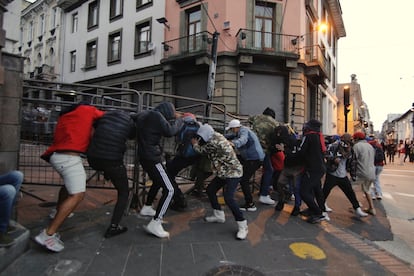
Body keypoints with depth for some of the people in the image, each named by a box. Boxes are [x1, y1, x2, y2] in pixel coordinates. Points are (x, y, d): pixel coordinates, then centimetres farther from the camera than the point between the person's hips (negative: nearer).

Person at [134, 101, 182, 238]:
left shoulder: (143, 114, 10)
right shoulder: (157, 116, -14)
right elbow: (169, 131, -17)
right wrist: (178, 122, 2)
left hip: (144, 156, 10)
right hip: (153, 158, -10)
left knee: (157, 182, 31)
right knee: (169, 190, -8)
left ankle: (146, 208, 46)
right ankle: (154, 224, -8)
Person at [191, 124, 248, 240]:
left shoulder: (213, 142, -25)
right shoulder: (215, 136, 3)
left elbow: (202, 150, -9)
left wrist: (195, 143, 8)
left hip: (233, 172, -10)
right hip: (223, 172, 10)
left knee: (228, 198, -21)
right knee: (210, 190, 14)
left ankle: (243, 226, -6)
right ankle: (219, 215, 29)